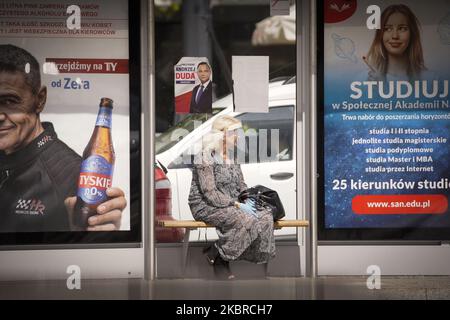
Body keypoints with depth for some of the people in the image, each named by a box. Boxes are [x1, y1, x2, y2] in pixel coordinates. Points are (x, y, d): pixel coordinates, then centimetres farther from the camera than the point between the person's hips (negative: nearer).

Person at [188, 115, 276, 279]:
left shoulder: (232, 156, 13)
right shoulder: (205, 158, -13)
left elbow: (241, 184, 17)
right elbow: (209, 193, -19)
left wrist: (248, 200, -4)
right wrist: (237, 205, -22)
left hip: (231, 204, 8)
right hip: (205, 206, -8)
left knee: (265, 216, -17)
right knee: (244, 220, -33)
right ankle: (214, 254, -10)